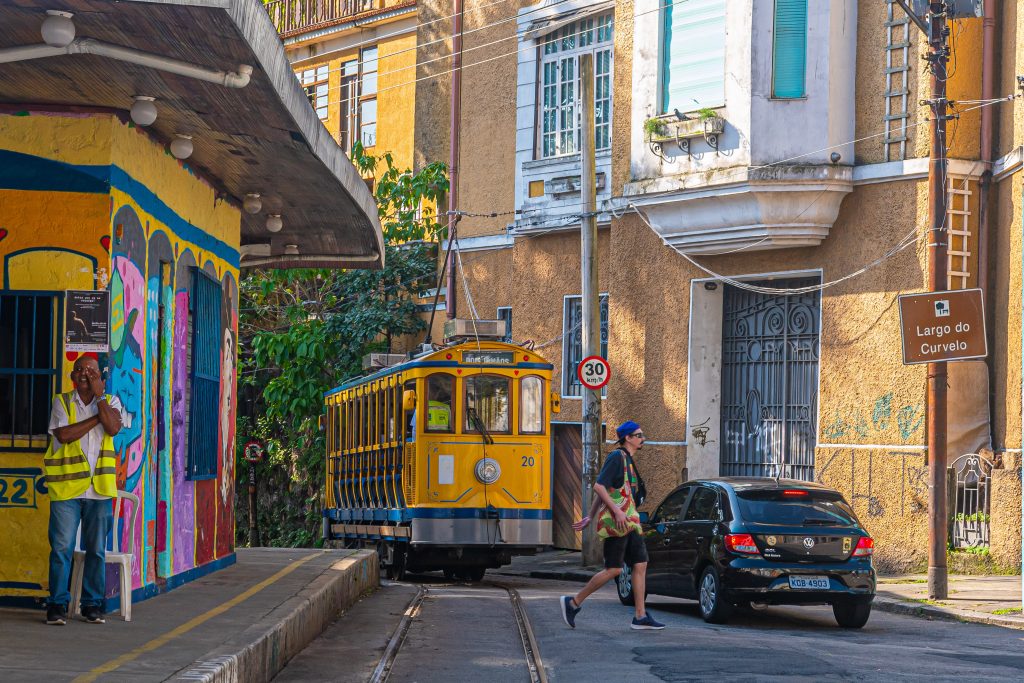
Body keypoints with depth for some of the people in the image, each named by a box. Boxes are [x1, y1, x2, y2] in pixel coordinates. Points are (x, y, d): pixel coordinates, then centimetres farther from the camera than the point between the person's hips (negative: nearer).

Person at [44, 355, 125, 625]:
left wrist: (99, 396, -9)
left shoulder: (111, 402, 9)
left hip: (99, 487, 2)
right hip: (66, 486, -2)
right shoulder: (62, 402, 5)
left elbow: (113, 428, -11)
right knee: (61, 547, -5)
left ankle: (92, 604, 13)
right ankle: (58, 605, 1)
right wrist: (97, 418, -8)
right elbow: (64, 434, -11)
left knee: (96, 550, 5)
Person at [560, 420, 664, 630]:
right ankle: (573, 603, 1)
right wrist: (617, 511, -23)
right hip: (617, 521, -10)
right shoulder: (617, 457, -10)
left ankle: (641, 617, 2)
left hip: (628, 522, 10)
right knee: (613, 569, -9)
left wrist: (590, 517, 24)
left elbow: (602, 491, 23)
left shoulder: (627, 460, 20)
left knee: (640, 564, 3)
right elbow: (599, 487, -18)